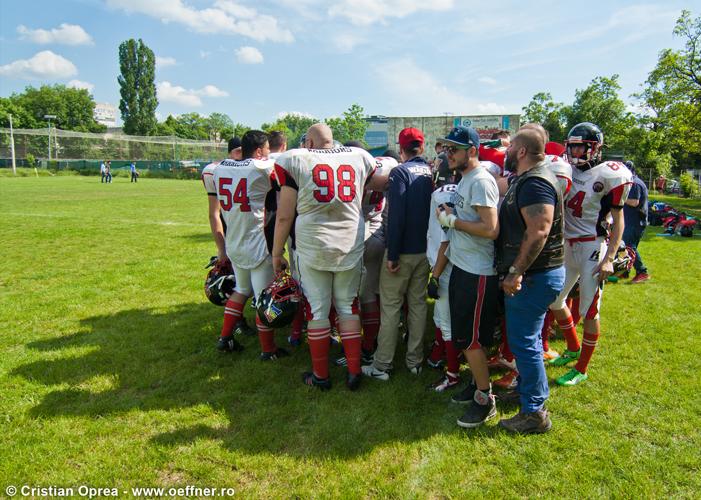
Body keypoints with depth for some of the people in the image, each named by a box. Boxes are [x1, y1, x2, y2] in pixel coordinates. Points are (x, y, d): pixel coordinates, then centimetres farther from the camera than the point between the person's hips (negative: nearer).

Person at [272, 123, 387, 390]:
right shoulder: (359, 158, 5)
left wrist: (276, 253, 4)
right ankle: (354, 372, 21)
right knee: (348, 308, 15)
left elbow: (284, 215, -3)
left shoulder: (295, 160, -1)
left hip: (312, 247, -2)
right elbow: (382, 185, 20)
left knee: (317, 311, 9)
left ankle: (320, 375, 23)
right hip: (351, 246, 3)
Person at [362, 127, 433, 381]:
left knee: (390, 307, 2)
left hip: (403, 251, -6)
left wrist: (392, 254, -16)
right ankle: (415, 361, 23)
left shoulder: (400, 172, -13)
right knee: (418, 304, 13)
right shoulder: (432, 172, 4)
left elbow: (396, 215, -19)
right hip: (425, 250, 6)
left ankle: (381, 366, 9)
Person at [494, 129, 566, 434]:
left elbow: (539, 231, -29)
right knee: (528, 338, 21)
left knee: (524, 343, -1)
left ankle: (534, 413, 11)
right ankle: (527, 390, 37)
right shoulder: (527, 179, 14)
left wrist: (516, 271, -27)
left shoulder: (534, 183, -20)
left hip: (533, 277, -10)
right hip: (535, 274, 10)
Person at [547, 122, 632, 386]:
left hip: (593, 247, -6)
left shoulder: (610, 174, -10)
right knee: (554, 300, 15)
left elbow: (618, 220, -8)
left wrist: (609, 258, -14)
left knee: (589, 312, 2)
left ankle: (581, 369, 18)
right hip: (567, 245, 7)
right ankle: (573, 348, 38)